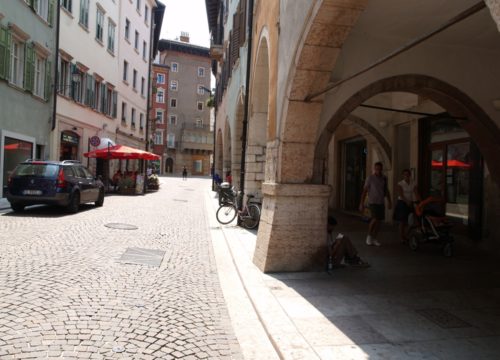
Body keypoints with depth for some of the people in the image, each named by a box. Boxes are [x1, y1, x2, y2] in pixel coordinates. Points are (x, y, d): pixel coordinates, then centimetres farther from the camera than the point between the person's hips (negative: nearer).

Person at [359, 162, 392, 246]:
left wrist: (389, 202, 13)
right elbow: (365, 191, -7)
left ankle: (374, 239, 16)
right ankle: (369, 235, 4)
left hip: (381, 203, 5)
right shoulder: (370, 178, -6)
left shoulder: (384, 179, 8)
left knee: (379, 221, 5)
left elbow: (386, 191, 18)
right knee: (375, 219, -17)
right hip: (373, 202, -5)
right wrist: (361, 203, -11)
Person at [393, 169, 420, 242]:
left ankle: (406, 237, 11)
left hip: (410, 203, 3)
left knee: (408, 222, 2)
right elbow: (401, 195, -15)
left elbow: (416, 194, -3)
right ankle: (401, 238, 4)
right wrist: (407, 201, -27)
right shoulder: (400, 184, -5)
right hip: (402, 203, -3)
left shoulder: (413, 184, 5)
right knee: (402, 222, -2)